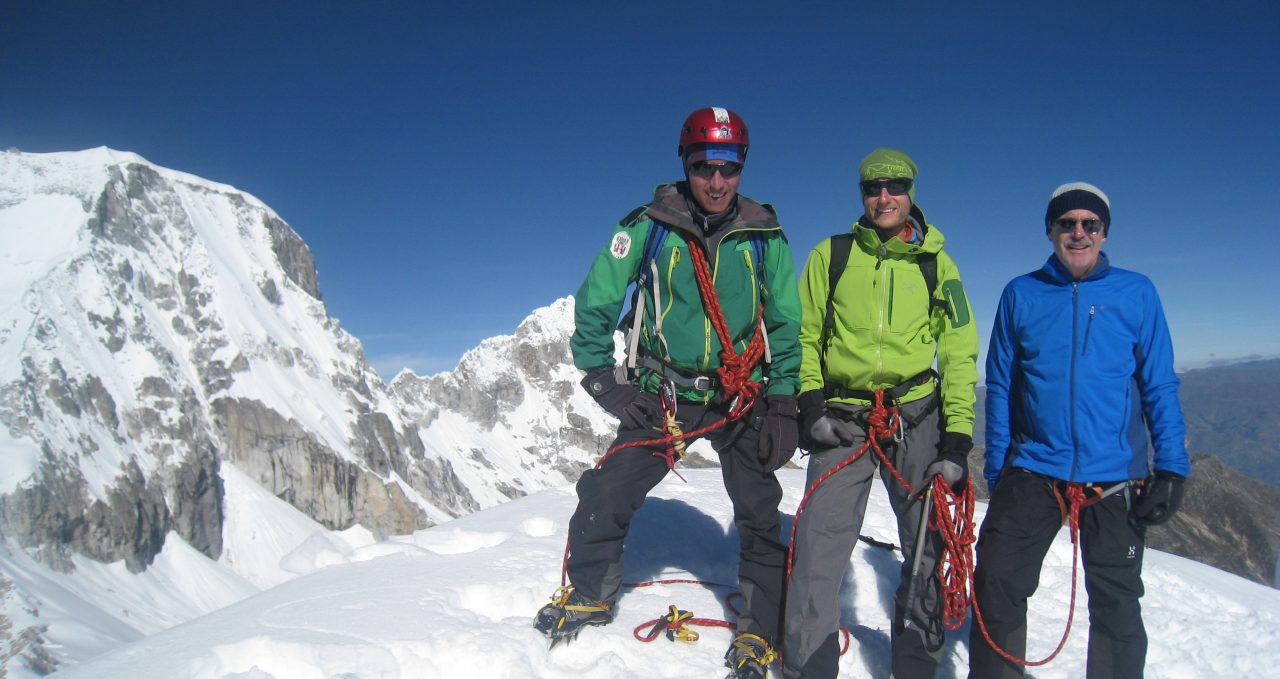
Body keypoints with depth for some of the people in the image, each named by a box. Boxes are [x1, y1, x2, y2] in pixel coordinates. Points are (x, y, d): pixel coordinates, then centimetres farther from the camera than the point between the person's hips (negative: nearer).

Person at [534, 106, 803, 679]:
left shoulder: (764, 237, -1)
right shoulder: (649, 227, -6)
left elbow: (787, 325, 4)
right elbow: (595, 302, -1)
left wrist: (782, 403, -2)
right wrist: (601, 379, -7)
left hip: (742, 399, 1)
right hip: (661, 395, -1)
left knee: (761, 520, 2)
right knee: (606, 496, -4)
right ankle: (589, 595, 24)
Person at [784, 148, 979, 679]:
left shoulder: (937, 265, 7)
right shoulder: (831, 255, 6)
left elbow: (960, 356, 6)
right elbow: (803, 337, 9)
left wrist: (956, 442, -2)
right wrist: (810, 407, -3)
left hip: (917, 419, 2)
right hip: (843, 420, -1)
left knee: (928, 552, 6)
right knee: (818, 553, -7)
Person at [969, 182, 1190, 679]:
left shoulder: (1137, 293, 3)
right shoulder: (1020, 294, 4)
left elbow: (1159, 387, 4)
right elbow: (999, 386, 7)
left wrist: (1171, 468, -3)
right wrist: (995, 467, 4)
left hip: (1116, 479, 0)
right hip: (1032, 471, 1)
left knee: (1116, 605, 10)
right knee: (997, 587, 0)